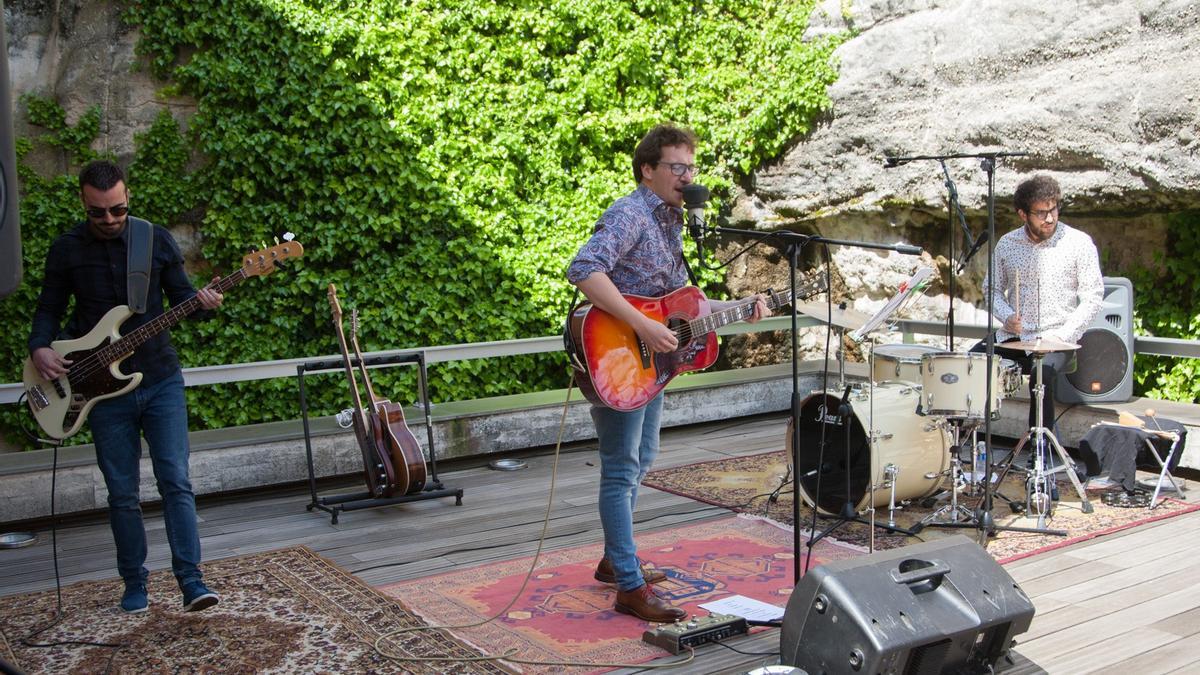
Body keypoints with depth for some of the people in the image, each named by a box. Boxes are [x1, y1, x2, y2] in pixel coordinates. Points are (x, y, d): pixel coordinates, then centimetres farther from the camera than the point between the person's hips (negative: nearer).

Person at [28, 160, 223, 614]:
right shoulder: (67, 249, 0)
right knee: (122, 493, 7)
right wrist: (40, 348, -9)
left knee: (176, 482, -7)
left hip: (160, 379, 0)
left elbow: (180, 295, 7)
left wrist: (202, 303, -16)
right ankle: (134, 583, 20)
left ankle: (190, 580, -4)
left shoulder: (157, 240, 0)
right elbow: (49, 307, 9)